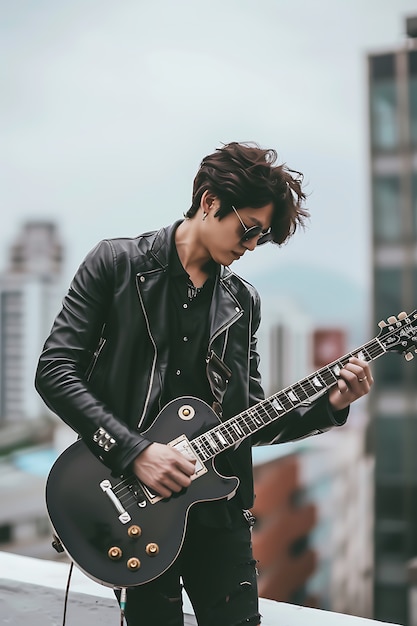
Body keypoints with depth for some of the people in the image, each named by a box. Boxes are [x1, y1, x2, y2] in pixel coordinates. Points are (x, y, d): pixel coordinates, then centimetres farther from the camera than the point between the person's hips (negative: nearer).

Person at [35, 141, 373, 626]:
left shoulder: (243, 302, 10)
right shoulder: (117, 263, -3)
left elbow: (249, 421, 12)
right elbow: (54, 371, -10)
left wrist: (329, 405, -4)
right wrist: (135, 451, -17)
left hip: (218, 508, 4)